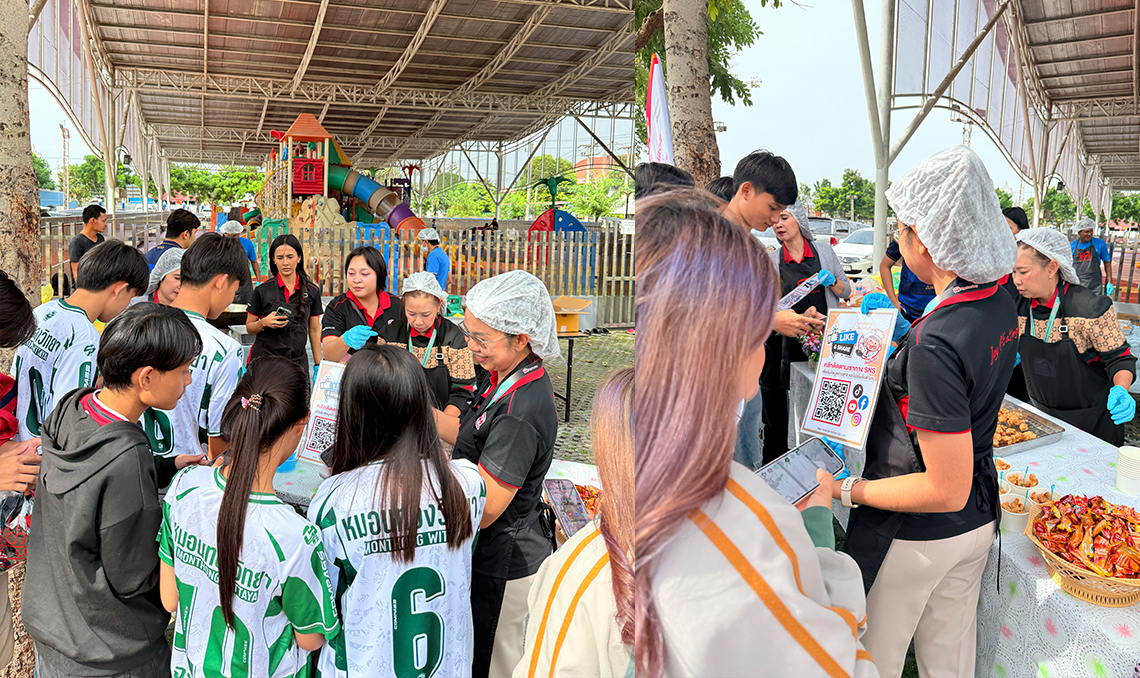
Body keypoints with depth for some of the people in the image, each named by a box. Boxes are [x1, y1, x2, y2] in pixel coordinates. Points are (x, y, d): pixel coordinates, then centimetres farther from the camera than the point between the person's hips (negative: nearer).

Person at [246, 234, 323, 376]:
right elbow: (249, 328, 5)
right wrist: (264, 323, -16)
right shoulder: (262, 290, -1)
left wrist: (318, 365, 6)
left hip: (297, 361, 2)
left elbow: (314, 330, 9)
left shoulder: (312, 291, 4)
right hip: (265, 358, -1)